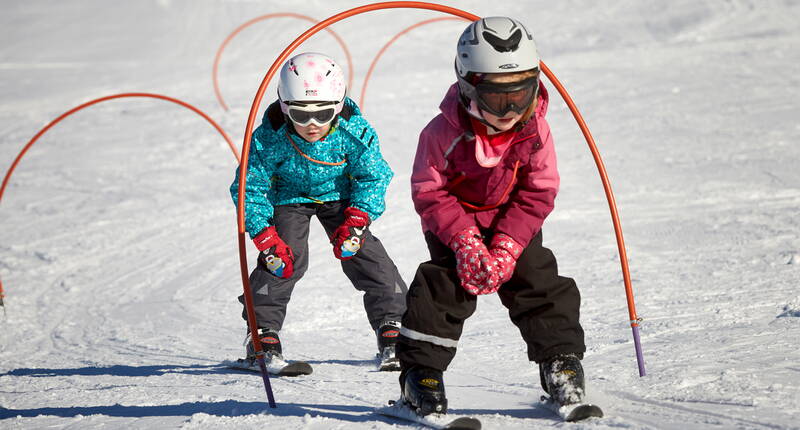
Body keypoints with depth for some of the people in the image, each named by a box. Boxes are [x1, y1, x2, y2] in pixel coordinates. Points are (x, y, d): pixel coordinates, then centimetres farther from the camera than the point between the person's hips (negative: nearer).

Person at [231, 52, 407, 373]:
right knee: (288, 257, -19)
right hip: (289, 196, -1)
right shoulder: (269, 138, -31)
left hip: (339, 194, 1)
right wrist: (266, 238, -29)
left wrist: (355, 222, -26)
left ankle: (392, 325, 1)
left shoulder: (354, 131, -29)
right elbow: (249, 190, -21)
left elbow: (373, 177, -14)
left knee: (363, 254, -10)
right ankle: (263, 330, -8)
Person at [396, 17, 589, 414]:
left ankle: (561, 357, 5)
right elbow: (429, 193, -20)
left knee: (537, 279, -8)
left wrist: (506, 247, -25)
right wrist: (466, 240, -31)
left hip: (513, 224, 3)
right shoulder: (444, 133, -27)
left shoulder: (534, 132, -20)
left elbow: (536, 195, -15)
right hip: (454, 221, -2)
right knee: (444, 283, -17)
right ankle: (420, 369, -8)